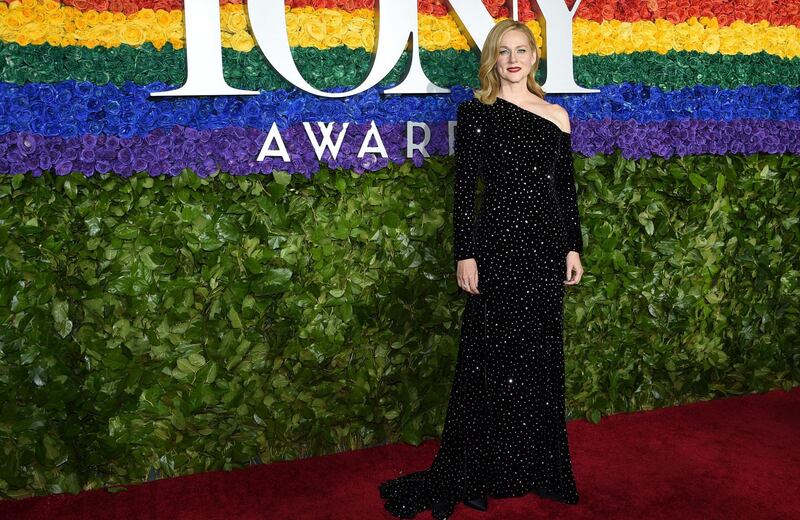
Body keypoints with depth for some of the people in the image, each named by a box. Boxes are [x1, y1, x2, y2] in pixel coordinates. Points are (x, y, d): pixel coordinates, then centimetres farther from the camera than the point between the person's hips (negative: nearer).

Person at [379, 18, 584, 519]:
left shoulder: (556, 116, 10)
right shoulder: (477, 111, 0)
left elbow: (567, 187, 12)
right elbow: (464, 187, -4)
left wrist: (573, 247, 8)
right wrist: (465, 253, -9)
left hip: (546, 245, 4)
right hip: (498, 243, -3)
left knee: (541, 356, 10)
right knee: (491, 357, 0)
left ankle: (538, 467, 26)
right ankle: (471, 475, 14)